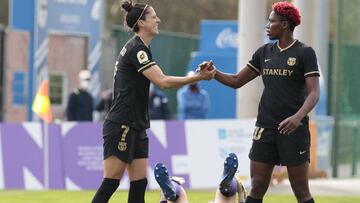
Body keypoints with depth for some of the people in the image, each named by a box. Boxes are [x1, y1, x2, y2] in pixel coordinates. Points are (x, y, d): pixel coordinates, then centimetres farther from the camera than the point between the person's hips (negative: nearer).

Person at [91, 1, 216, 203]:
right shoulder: (136, 49, -15)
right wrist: (198, 78, -18)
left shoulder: (139, 48, 16)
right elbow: (163, 81, -22)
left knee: (139, 184, 5)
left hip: (136, 127, 10)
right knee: (111, 183, -8)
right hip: (121, 126, -10)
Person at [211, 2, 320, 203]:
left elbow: (314, 93, -12)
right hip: (265, 127, 5)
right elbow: (236, 81, 17)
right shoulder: (265, 52, 12)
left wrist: (298, 116, -29)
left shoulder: (304, 52, -4)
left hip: (293, 128, -5)